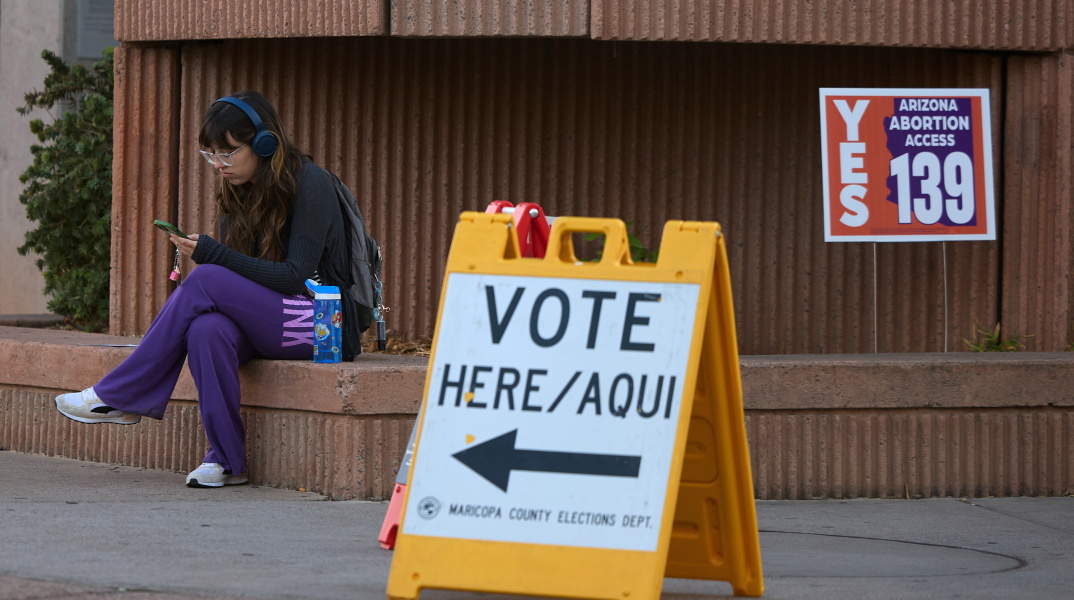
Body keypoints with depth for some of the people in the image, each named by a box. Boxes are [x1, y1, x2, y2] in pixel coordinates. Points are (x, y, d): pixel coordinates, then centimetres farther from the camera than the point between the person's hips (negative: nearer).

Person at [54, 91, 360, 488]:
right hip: (265, 325, 6)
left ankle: (119, 397, -20)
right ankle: (227, 459, -25)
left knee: (206, 280, -27)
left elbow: (296, 276, -19)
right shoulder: (236, 191, 11)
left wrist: (212, 255, -23)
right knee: (206, 329, -31)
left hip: (323, 324, -6)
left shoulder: (309, 184, -11)